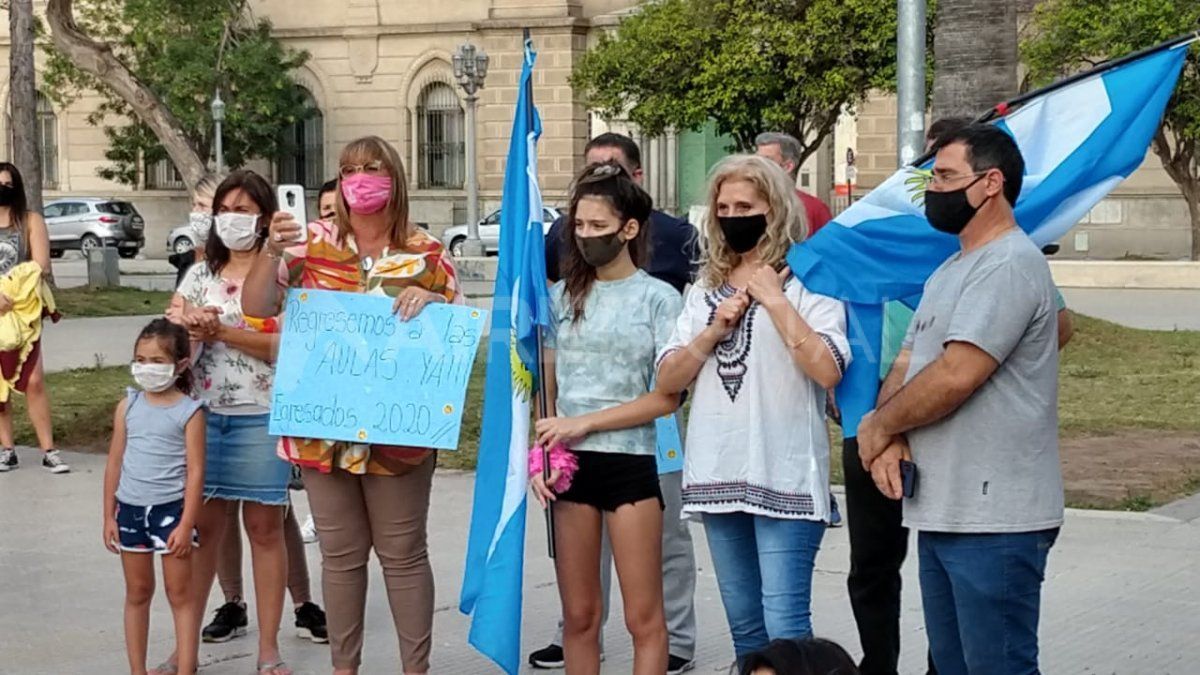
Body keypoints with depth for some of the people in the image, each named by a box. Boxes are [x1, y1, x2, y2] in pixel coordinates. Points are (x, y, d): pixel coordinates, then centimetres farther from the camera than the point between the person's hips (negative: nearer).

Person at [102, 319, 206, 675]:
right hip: (131, 508, 4)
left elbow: (195, 471, -9)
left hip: (171, 508, -4)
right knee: (137, 593, 13)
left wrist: (186, 524, -14)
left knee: (180, 595, 3)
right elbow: (115, 462, 8)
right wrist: (109, 516, 7)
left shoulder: (189, 411, -8)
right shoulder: (128, 407, 4)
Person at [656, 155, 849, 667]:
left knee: (784, 628, -9)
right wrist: (713, 332, -6)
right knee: (744, 626, 14)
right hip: (717, 477, 6)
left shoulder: (808, 283, -4)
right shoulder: (705, 290, 14)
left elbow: (827, 370, -20)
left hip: (784, 478, -6)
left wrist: (774, 299, -13)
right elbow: (666, 382, 9)